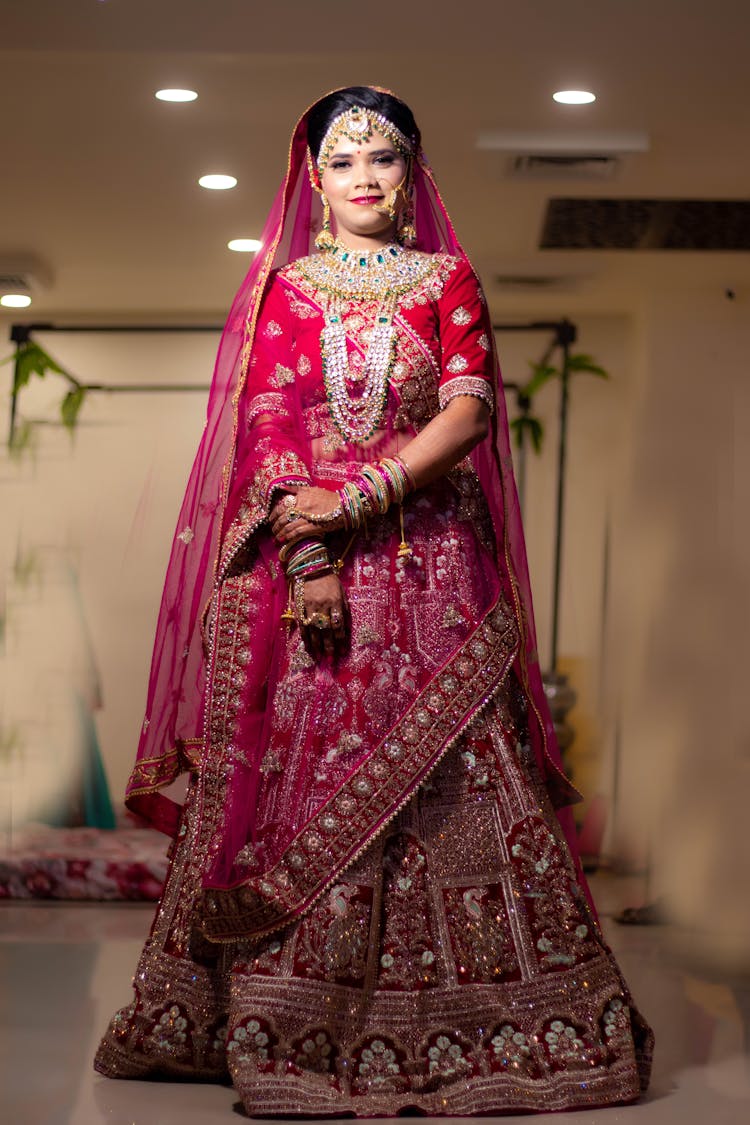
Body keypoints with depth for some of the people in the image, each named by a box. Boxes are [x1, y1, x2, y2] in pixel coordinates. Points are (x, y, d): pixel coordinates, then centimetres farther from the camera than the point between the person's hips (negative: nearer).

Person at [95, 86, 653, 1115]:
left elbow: (469, 413, -2)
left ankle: (455, 1020, 5)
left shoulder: (448, 280, 11)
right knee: (295, 766, -2)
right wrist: (307, 558, -13)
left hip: (429, 564, 0)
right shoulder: (284, 287, 10)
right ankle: (288, 1021, 5)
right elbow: (268, 428, 0)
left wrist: (360, 498, -14)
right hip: (295, 557, 0)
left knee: (443, 781, -3)